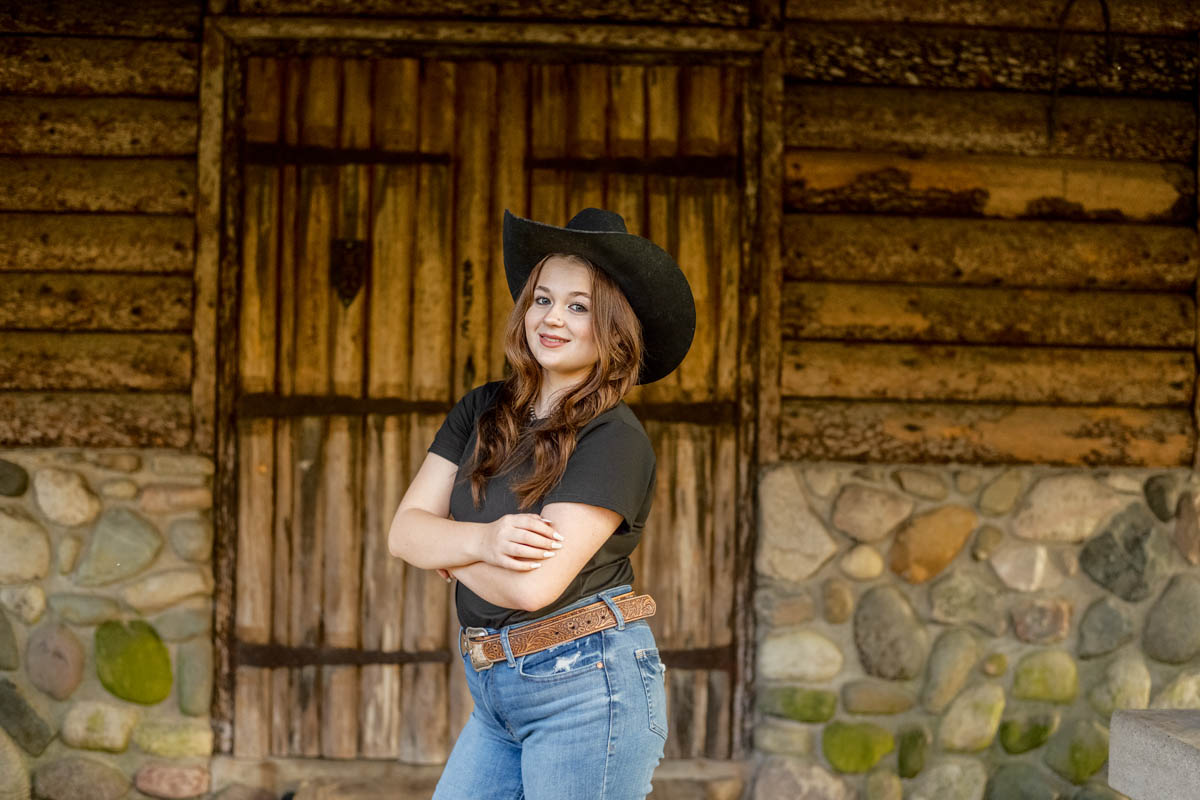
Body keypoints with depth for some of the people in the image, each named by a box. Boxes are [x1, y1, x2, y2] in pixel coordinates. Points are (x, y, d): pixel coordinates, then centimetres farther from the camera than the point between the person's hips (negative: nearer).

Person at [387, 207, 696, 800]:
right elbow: (404, 531, 2)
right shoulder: (481, 413, 9)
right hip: (497, 695, 7)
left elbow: (535, 585, -20)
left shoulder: (616, 440, -11)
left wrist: (445, 550, -3)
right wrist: (482, 540, -18)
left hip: (588, 685, -6)